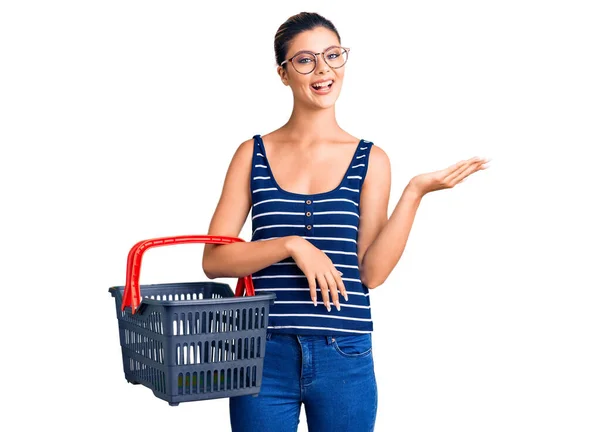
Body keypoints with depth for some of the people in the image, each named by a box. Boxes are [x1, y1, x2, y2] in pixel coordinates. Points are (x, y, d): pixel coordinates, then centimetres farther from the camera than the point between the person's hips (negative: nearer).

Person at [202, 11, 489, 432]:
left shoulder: (370, 160, 3)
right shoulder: (254, 155, 3)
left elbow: (372, 272, -4)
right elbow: (213, 259, -2)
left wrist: (414, 193, -12)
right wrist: (291, 245, -15)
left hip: (345, 360, 0)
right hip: (264, 354, 0)